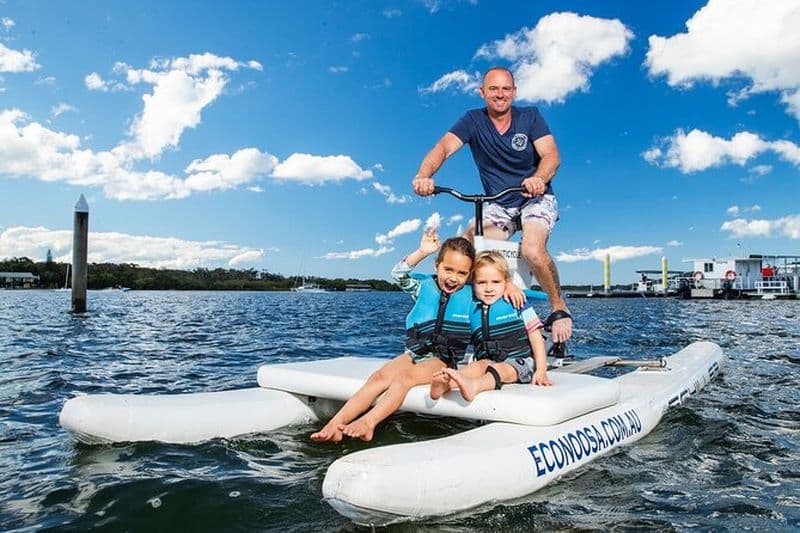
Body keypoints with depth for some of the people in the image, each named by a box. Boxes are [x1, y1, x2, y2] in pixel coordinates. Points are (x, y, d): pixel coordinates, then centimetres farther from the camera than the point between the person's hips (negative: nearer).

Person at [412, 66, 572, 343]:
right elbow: (444, 147, -21)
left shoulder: (530, 116, -4)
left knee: (532, 250, -30)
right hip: (498, 205, 2)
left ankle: (559, 308, -5)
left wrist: (539, 178, -41)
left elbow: (551, 155, -17)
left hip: (535, 198, -2)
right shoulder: (473, 121, -4)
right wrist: (423, 176, -42)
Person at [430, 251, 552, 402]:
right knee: (479, 365, -27)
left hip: (519, 361, -3)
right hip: (489, 361, 3)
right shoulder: (472, 310, 8)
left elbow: (536, 338, 0)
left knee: (501, 369, -32)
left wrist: (541, 371, -8)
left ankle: (473, 385, -63)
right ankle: (446, 383, -56)